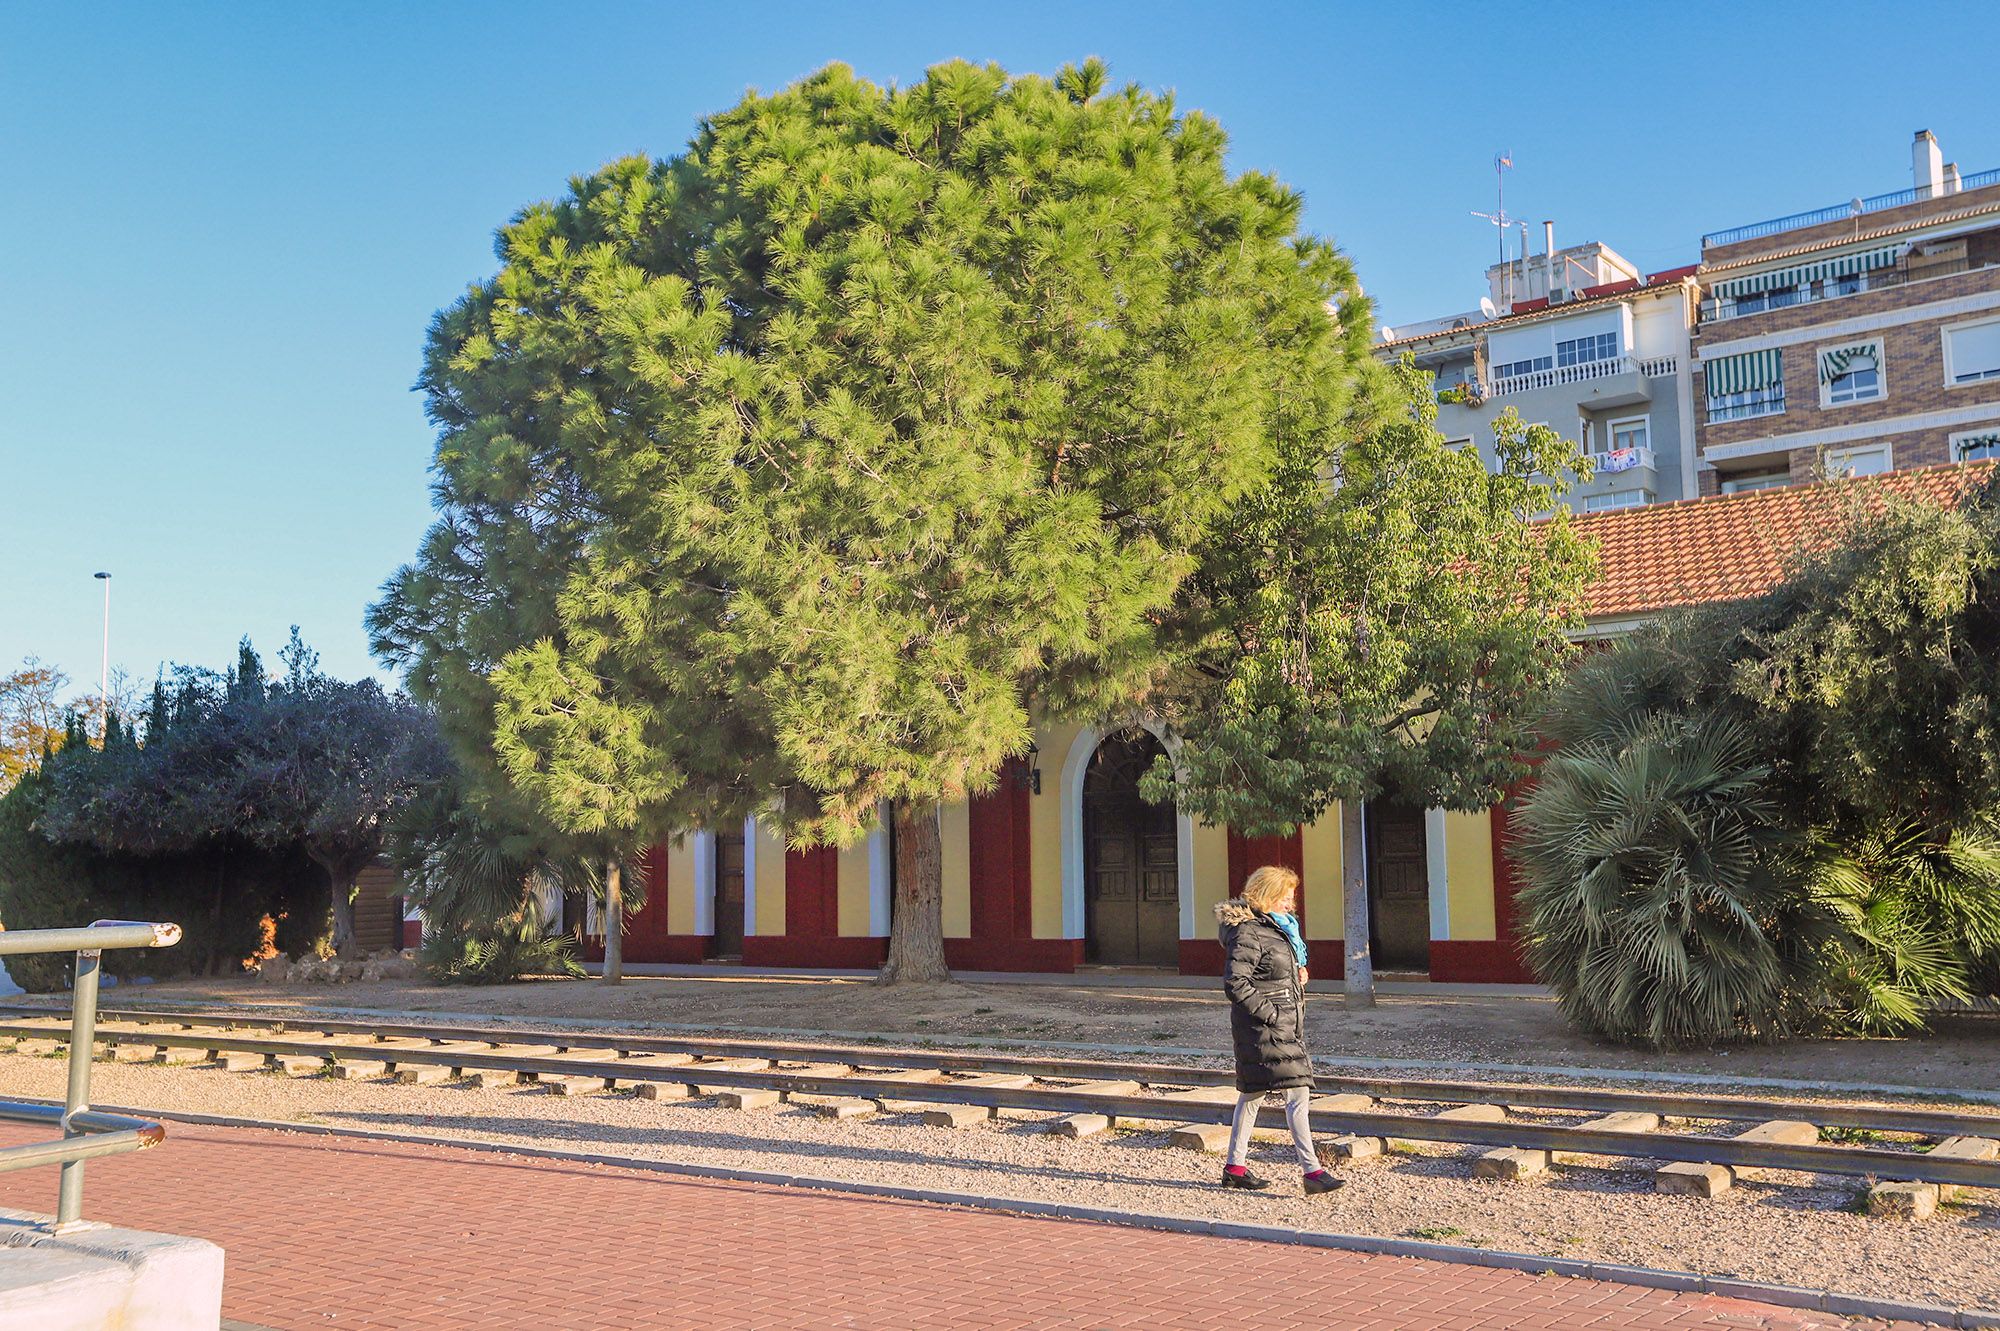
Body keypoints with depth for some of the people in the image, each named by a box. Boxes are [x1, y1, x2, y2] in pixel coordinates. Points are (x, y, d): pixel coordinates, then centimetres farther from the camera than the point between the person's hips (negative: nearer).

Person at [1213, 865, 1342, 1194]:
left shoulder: (1280, 928, 16)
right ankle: (1312, 1171, -10)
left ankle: (1235, 1167, 21)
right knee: (1297, 1093, -11)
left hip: (1285, 1023, 10)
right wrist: (1269, 1013, -19)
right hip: (1264, 1027, -10)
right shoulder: (1248, 933, -15)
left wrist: (1298, 975, 10)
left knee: (1253, 1093, 14)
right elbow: (1235, 984, -21)